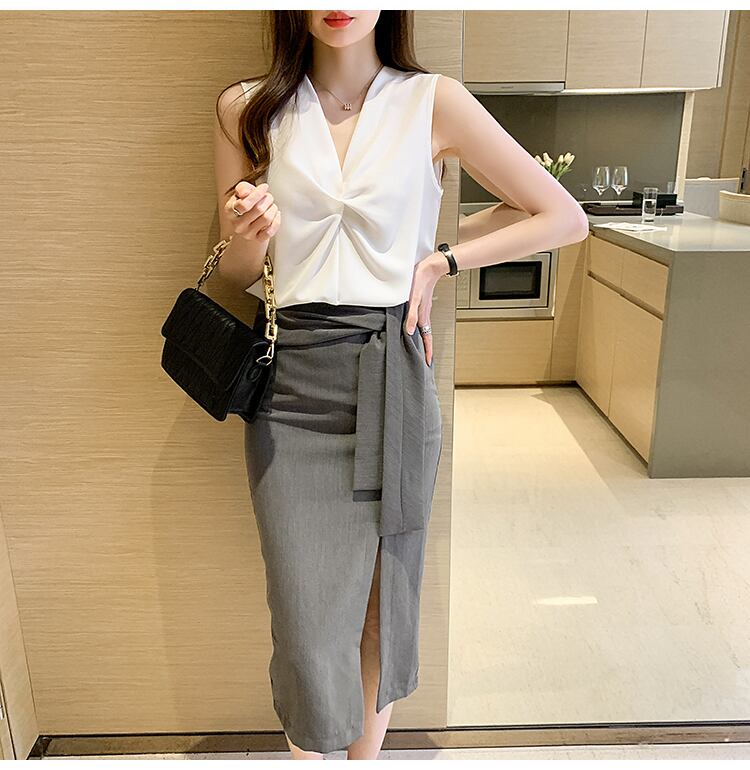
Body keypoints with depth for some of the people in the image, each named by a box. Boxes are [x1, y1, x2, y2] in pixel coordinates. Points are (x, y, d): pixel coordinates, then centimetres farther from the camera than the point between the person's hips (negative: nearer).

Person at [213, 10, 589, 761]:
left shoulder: (433, 102, 0)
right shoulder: (245, 109, 5)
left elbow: (564, 218, 4)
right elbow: (238, 272, 10)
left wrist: (439, 262, -3)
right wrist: (248, 238, -12)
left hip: (393, 378, 0)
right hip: (290, 383, 1)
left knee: (384, 600, 12)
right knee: (307, 622, 2)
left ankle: (368, 756, 39)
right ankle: (309, 755, 33)